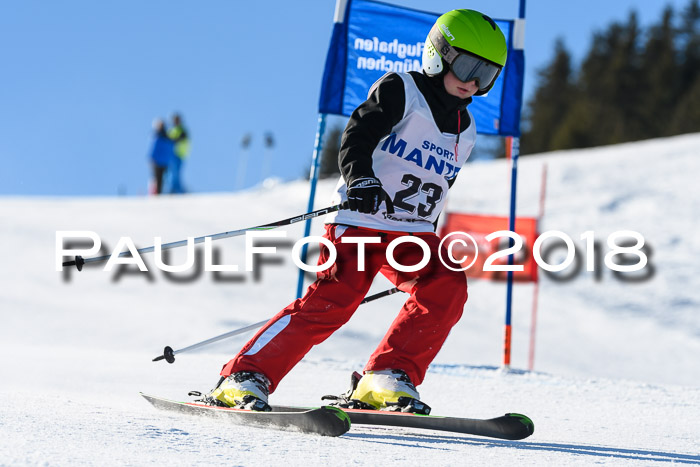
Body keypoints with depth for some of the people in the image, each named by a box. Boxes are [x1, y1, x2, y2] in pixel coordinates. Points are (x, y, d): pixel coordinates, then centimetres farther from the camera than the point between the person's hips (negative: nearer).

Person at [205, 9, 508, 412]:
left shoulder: (465, 131, 18)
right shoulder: (401, 91, -1)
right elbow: (357, 137, -14)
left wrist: (426, 255, 27)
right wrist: (361, 179, -33)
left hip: (412, 233, 6)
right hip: (361, 223, -6)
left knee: (447, 288, -20)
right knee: (334, 300, -21)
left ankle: (385, 381, -15)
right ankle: (243, 379, -17)